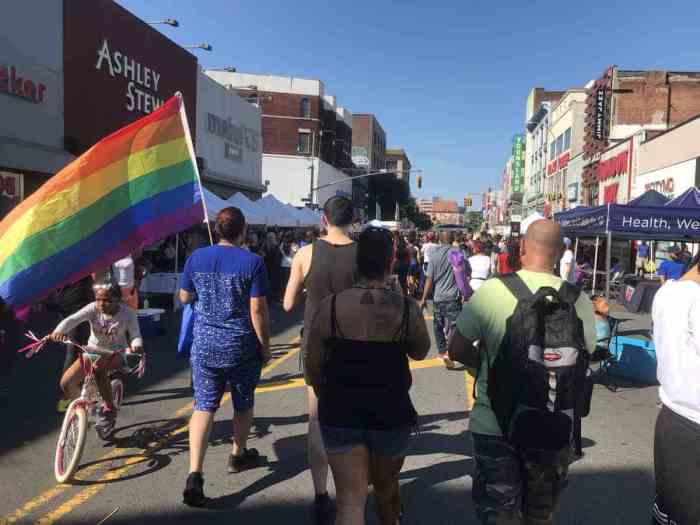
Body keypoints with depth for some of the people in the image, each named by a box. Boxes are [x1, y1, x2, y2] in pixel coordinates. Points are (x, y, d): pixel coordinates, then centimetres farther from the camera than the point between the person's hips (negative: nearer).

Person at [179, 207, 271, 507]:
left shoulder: (196, 258, -1)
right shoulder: (252, 262, -13)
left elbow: (184, 297, 8)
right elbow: (258, 309, -15)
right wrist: (265, 345, -5)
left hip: (204, 345, 3)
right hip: (242, 347, -2)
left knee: (204, 406, 6)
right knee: (243, 404, 19)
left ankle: (194, 475, -6)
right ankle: (238, 456, 38)